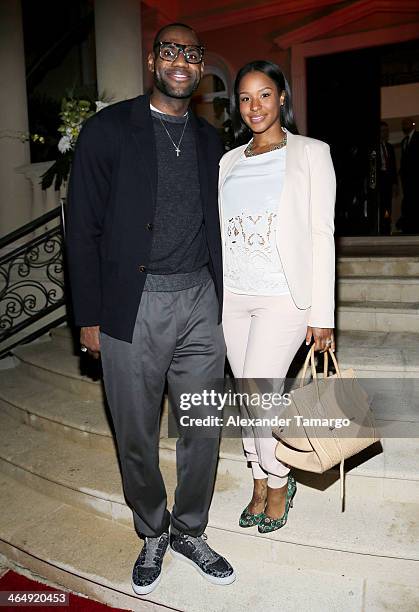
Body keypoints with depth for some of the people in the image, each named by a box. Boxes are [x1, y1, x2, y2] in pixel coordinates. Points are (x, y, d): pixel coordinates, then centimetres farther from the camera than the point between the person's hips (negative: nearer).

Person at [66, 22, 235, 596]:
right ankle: (152, 533, 37)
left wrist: (220, 301, 13)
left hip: (200, 302, 4)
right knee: (136, 437, 10)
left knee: (202, 430, 11)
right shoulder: (108, 129, -2)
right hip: (132, 307, -3)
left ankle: (190, 531, 36)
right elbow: (83, 229, -3)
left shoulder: (209, 139, 12)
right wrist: (89, 318, -6)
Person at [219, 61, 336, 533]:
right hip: (232, 296, 5)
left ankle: (279, 481, 21)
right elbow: (221, 231, 13)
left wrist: (322, 314, -9)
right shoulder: (230, 161, 13)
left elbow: (321, 234, -5)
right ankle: (260, 485, 31)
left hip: (283, 297, -4)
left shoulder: (310, 153, 0)